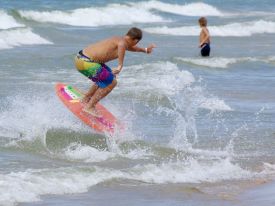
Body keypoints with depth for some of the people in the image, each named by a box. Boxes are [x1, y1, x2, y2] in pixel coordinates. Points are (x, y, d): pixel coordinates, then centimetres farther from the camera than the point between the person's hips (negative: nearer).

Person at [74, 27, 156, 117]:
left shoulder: (118, 39, 17)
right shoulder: (123, 42, -13)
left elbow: (130, 47, 39)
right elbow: (121, 46, -39)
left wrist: (145, 50, 53)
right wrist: (120, 66, -49)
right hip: (86, 62, -10)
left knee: (105, 78, 28)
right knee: (111, 82, -3)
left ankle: (86, 99, 39)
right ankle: (89, 107, 2)